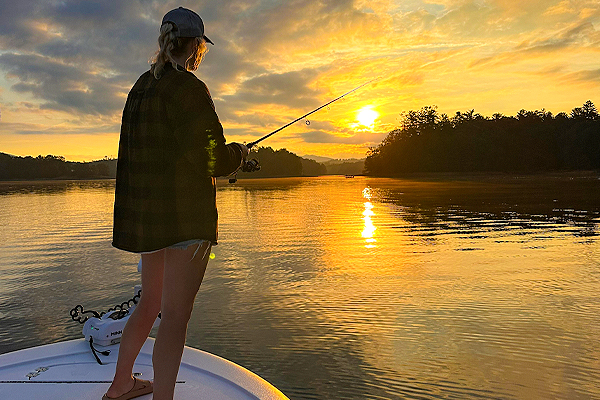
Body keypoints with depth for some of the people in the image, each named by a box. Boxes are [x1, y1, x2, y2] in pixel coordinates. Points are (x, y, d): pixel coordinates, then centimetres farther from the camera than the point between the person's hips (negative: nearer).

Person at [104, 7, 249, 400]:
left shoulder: (141, 87, 12)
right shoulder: (189, 88, -13)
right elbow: (214, 159, -18)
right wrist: (239, 152, 5)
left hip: (145, 214, 9)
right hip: (186, 215, -9)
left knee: (151, 301, 22)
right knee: (175, 315, -3)